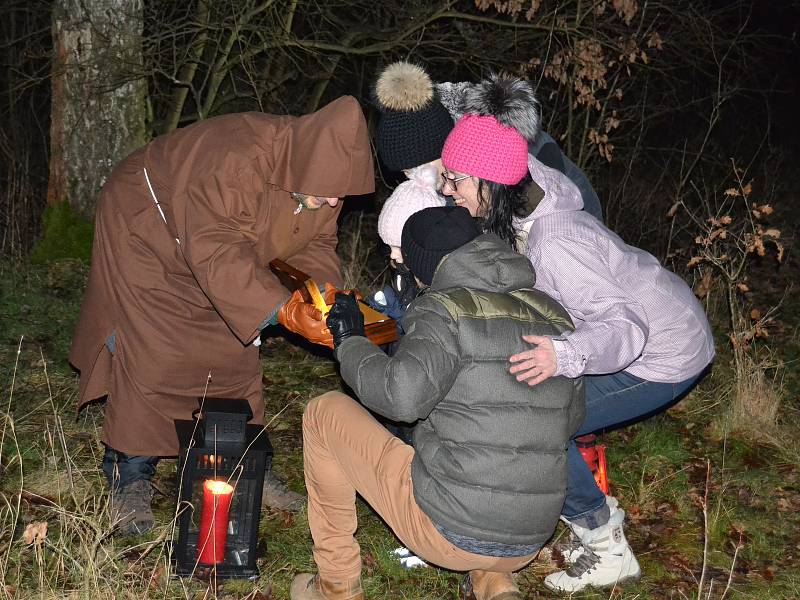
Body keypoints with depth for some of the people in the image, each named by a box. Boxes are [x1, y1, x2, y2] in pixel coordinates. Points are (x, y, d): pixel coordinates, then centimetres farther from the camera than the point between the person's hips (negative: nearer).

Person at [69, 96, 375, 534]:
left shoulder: (320, 172, -17)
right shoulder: (234, 163, -42)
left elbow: (315, 243, -6)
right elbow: (216, 255, -43)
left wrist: (337, 298, -25)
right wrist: (284, 310, -49)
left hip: (213, 244, 8)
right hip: (145, 228, -7)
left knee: (236, 349, 7)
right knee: (150, 357, -11)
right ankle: (130, 477, 2)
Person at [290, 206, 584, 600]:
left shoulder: (445, 307, -10)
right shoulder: (554, 316, 8)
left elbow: (404, 394, -26)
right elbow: (571, 418, 16)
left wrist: (350, 343, -8)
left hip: (447, 532, -5)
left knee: (325, 413, 10)